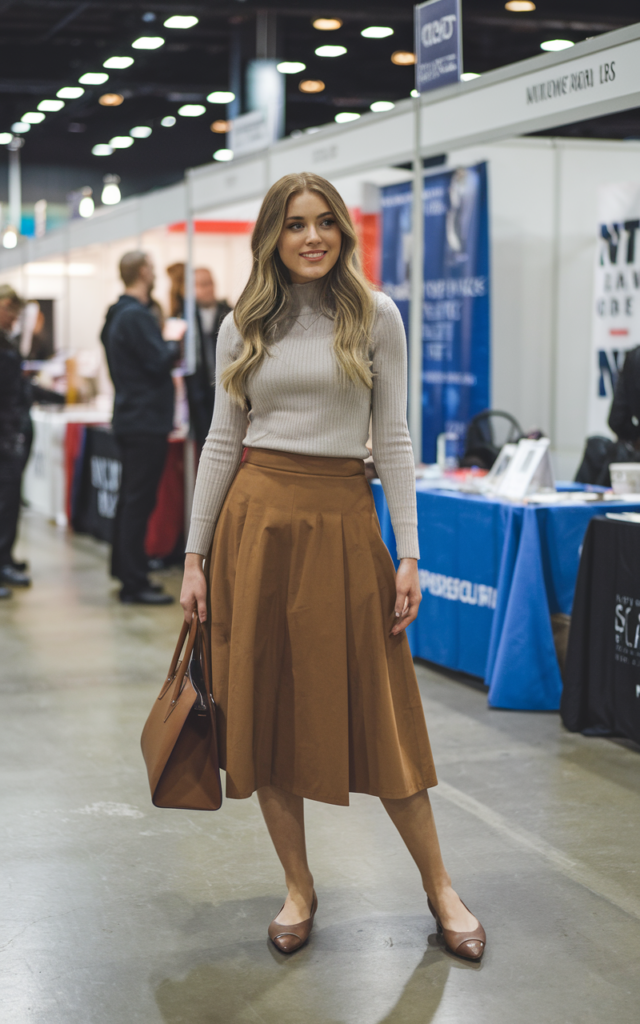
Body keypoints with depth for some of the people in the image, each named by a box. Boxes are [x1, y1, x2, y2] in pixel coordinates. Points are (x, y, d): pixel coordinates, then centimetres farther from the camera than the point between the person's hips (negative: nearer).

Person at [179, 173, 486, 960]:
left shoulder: (375, 318, 2)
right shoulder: (243, 326, 6)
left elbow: (392, 440, 0)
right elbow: (222, 441, 7)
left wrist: (409, 554, -6)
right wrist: (194, 556, 3)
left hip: (342, 520, -2)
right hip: (256, 518, 2)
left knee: (375, 711, 0)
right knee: (264, 707, 4)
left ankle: (440, 890, 15)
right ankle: (299, 888, 20)